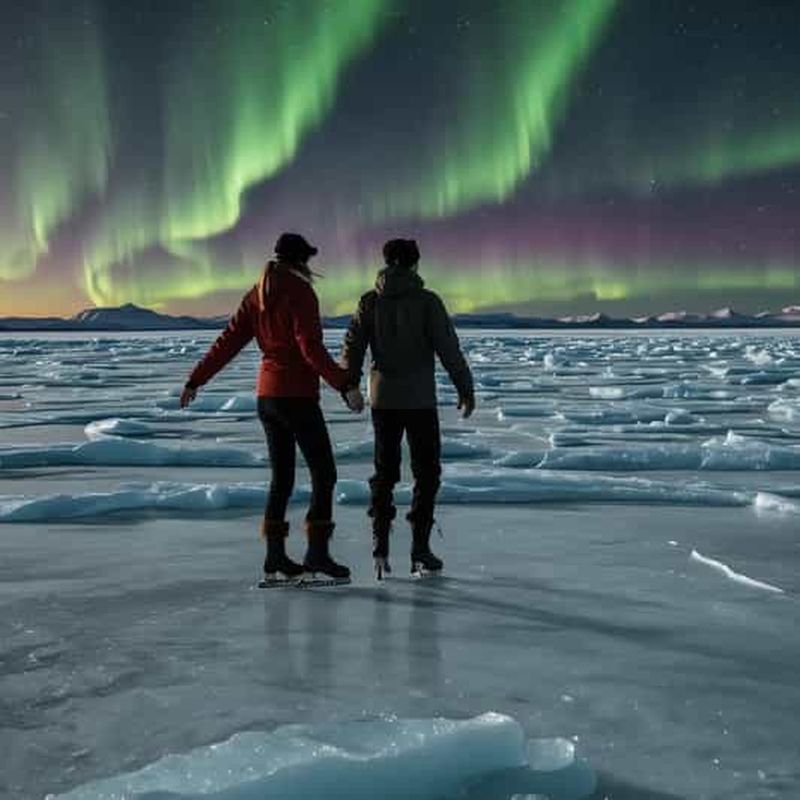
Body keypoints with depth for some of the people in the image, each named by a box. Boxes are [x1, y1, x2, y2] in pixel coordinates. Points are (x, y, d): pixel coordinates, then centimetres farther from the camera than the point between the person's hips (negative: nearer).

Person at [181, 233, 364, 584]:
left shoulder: (257, 295, 10)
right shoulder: (300, 293, -11)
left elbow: (227, 342, 9)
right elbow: (311, 348, -21)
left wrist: (195, 381, 14)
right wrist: (344, 385, -23)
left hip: (267, 396, 8)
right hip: (297, 397, -8)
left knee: (281, 478, 13)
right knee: (324, 474, 0)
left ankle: (275, 557, 13)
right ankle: (317, 553, -5)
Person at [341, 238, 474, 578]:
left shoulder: (369, 302, 1)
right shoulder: (427, 301, -8)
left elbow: (352, 347, 2)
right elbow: (449, 349, -10)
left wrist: (349, 385, 16)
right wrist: (466, 388, -1)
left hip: (383, 399, 3)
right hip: (420, 400, -3)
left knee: (384, 471, 13)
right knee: (426, 472, 7)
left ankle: (380, 545, 4)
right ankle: (420, 551, 5)